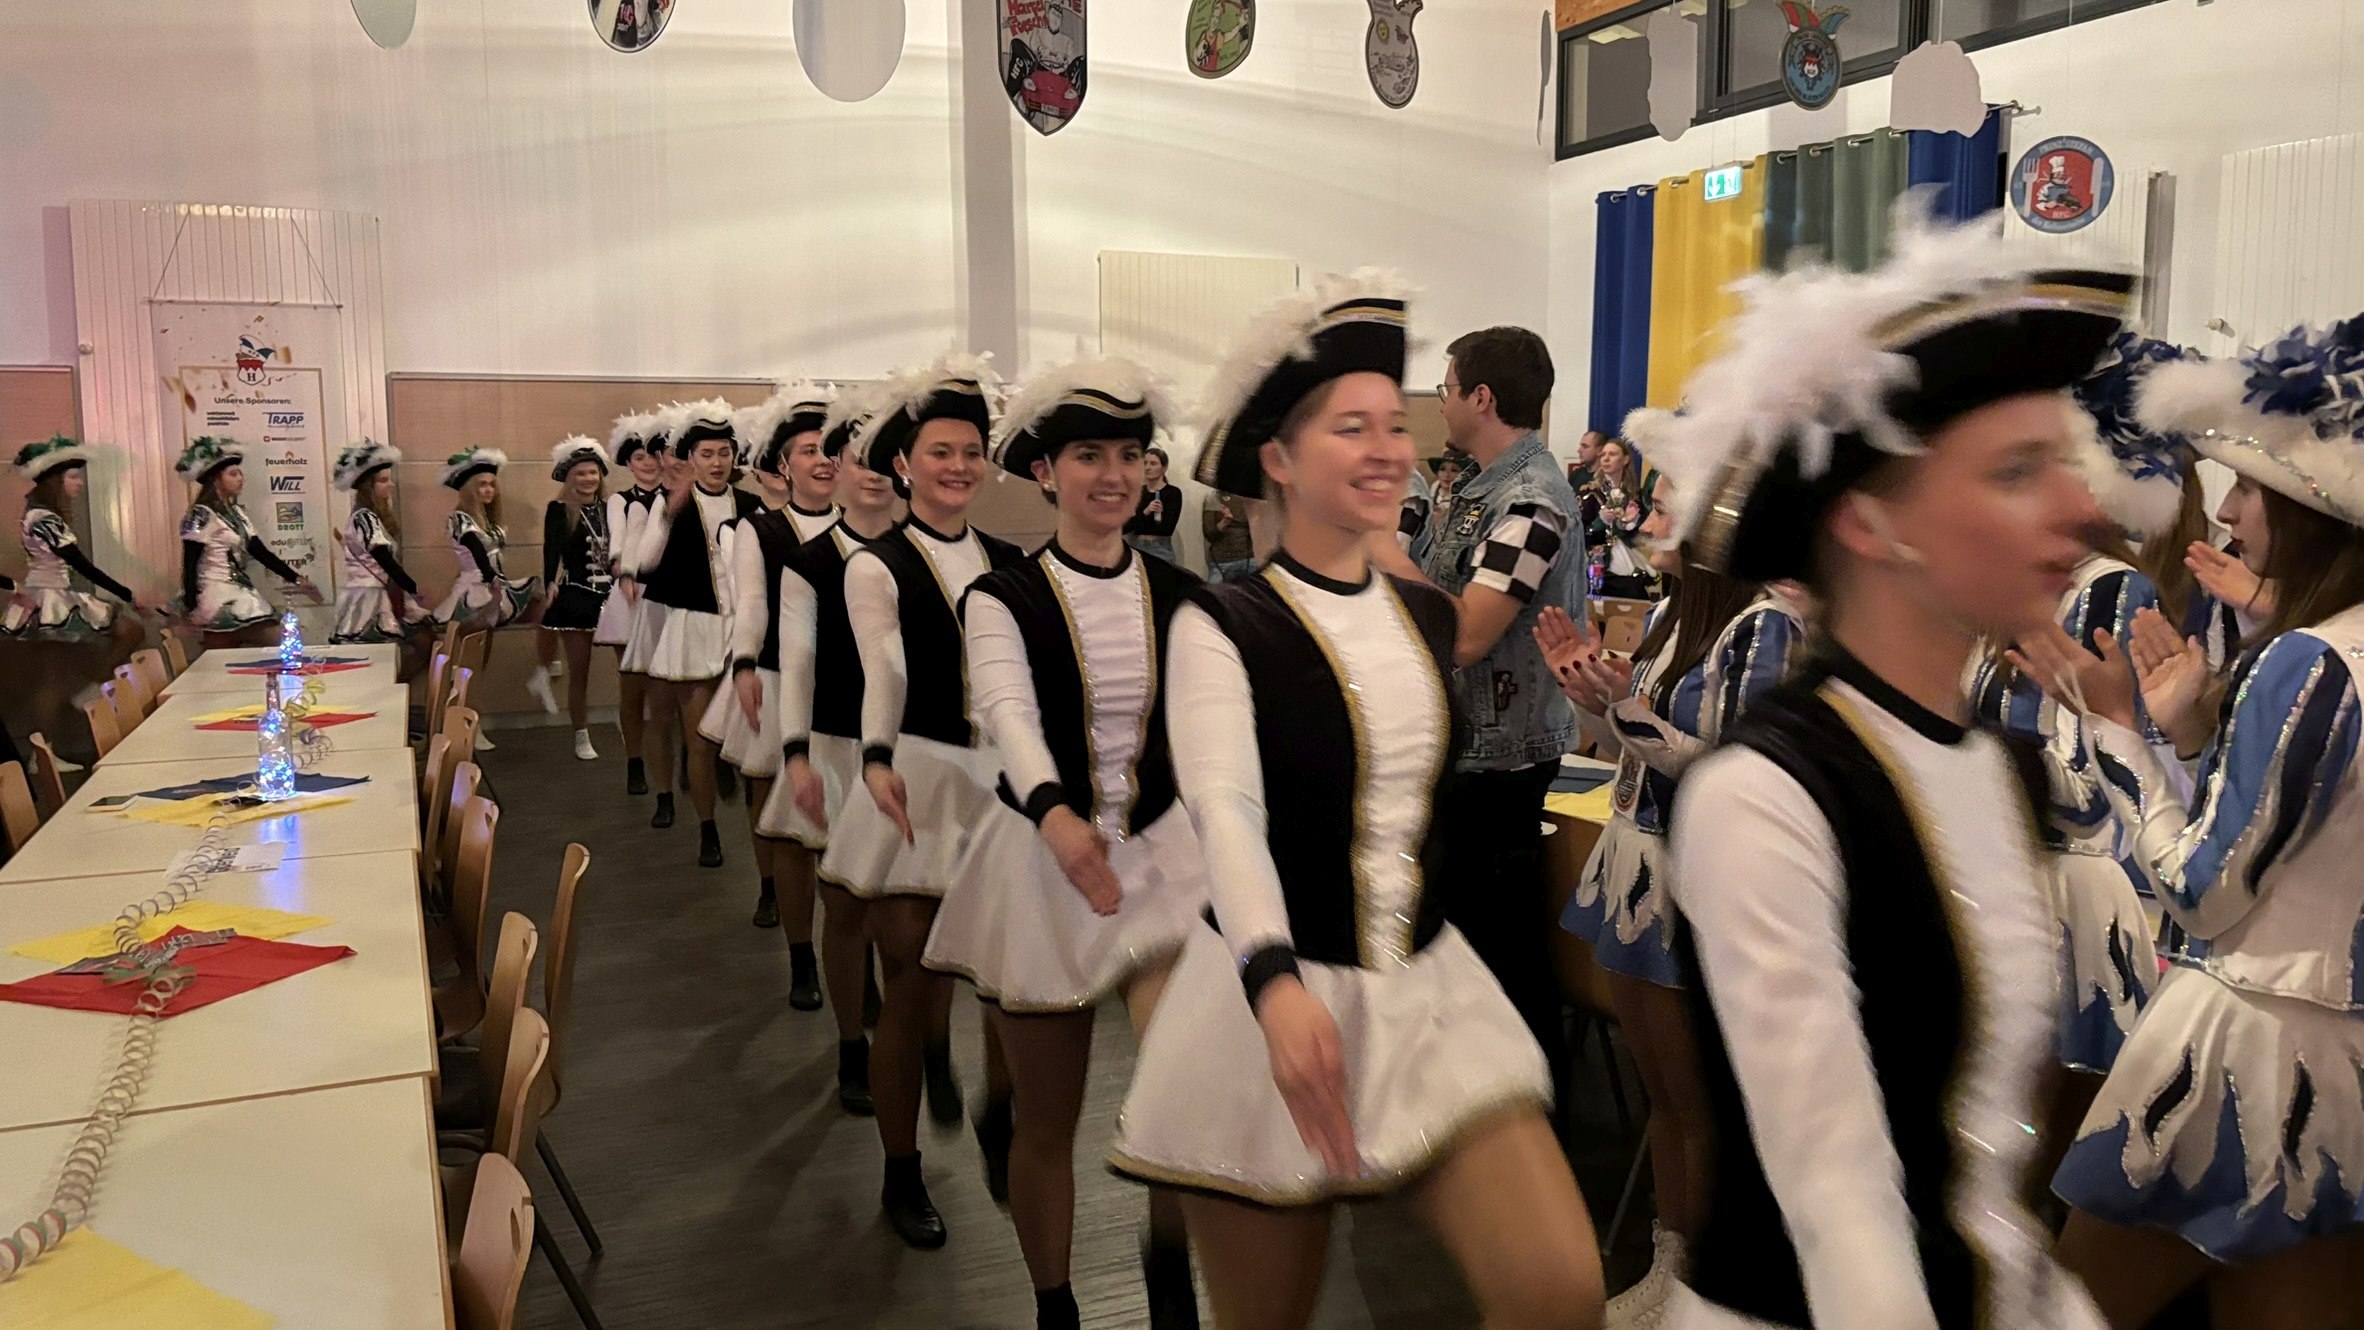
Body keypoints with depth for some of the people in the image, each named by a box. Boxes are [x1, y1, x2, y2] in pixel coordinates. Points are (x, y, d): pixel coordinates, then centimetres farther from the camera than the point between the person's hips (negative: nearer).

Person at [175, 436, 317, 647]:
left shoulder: (236, 513, 15)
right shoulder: (201, 515, -9)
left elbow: (260, 552, 15)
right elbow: (190, 564, -12)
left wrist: (296, 579, 10)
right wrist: (191, 608, -17)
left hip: (240, 596, 8)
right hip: (219, 599, -8)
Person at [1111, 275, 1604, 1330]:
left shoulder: (1430, 616, 6)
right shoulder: (1219, 627, -12)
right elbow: (1224, 811, -27)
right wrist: (1277, 984, -39)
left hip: (1430, 991, 4)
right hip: (1273, 994, -4)